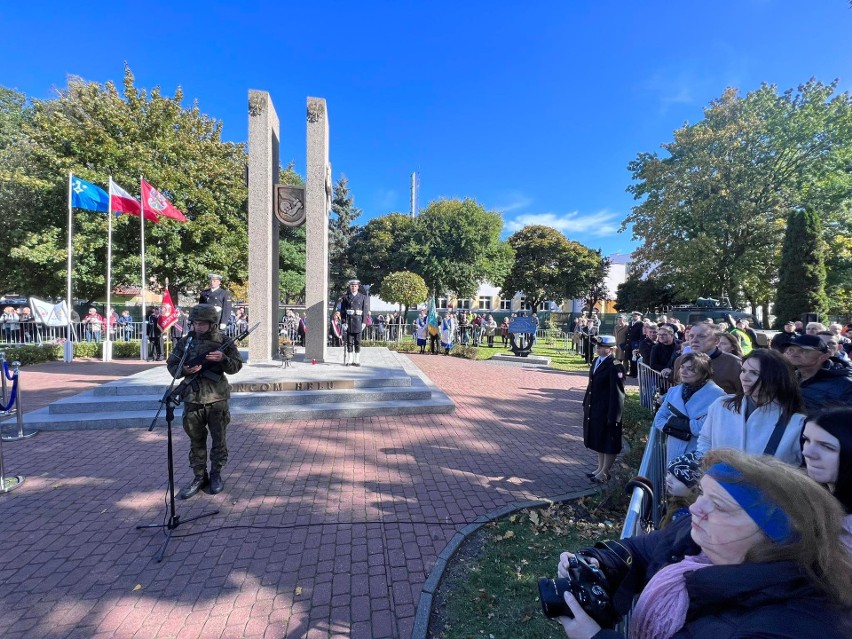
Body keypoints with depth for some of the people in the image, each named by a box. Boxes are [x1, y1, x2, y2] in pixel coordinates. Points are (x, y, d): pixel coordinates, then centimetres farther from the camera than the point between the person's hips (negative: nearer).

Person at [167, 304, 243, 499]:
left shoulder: (224, 341, -3)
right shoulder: (186, 341, 2)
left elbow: (236, 367, -4)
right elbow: (172, 365, 7)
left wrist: (223, 358, -23)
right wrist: (185, 370, -14)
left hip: (217, 399, -2)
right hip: (192, 399, 2)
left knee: (219, 440, 8)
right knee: (196, 441, 13)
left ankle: (216, 475, 25)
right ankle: (199, 477, 26)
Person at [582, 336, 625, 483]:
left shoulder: (614, 366, -20)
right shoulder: (596, 362, 6)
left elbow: (617, 392, -20)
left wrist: (613, 416, -20)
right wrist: (586, 404, 13)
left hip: (607, 410, -9)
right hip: (594, 409, 9)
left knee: (608, 443, 9)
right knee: (598, 440, 21)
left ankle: (605, 472, 25)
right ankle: (600, 467, 38)